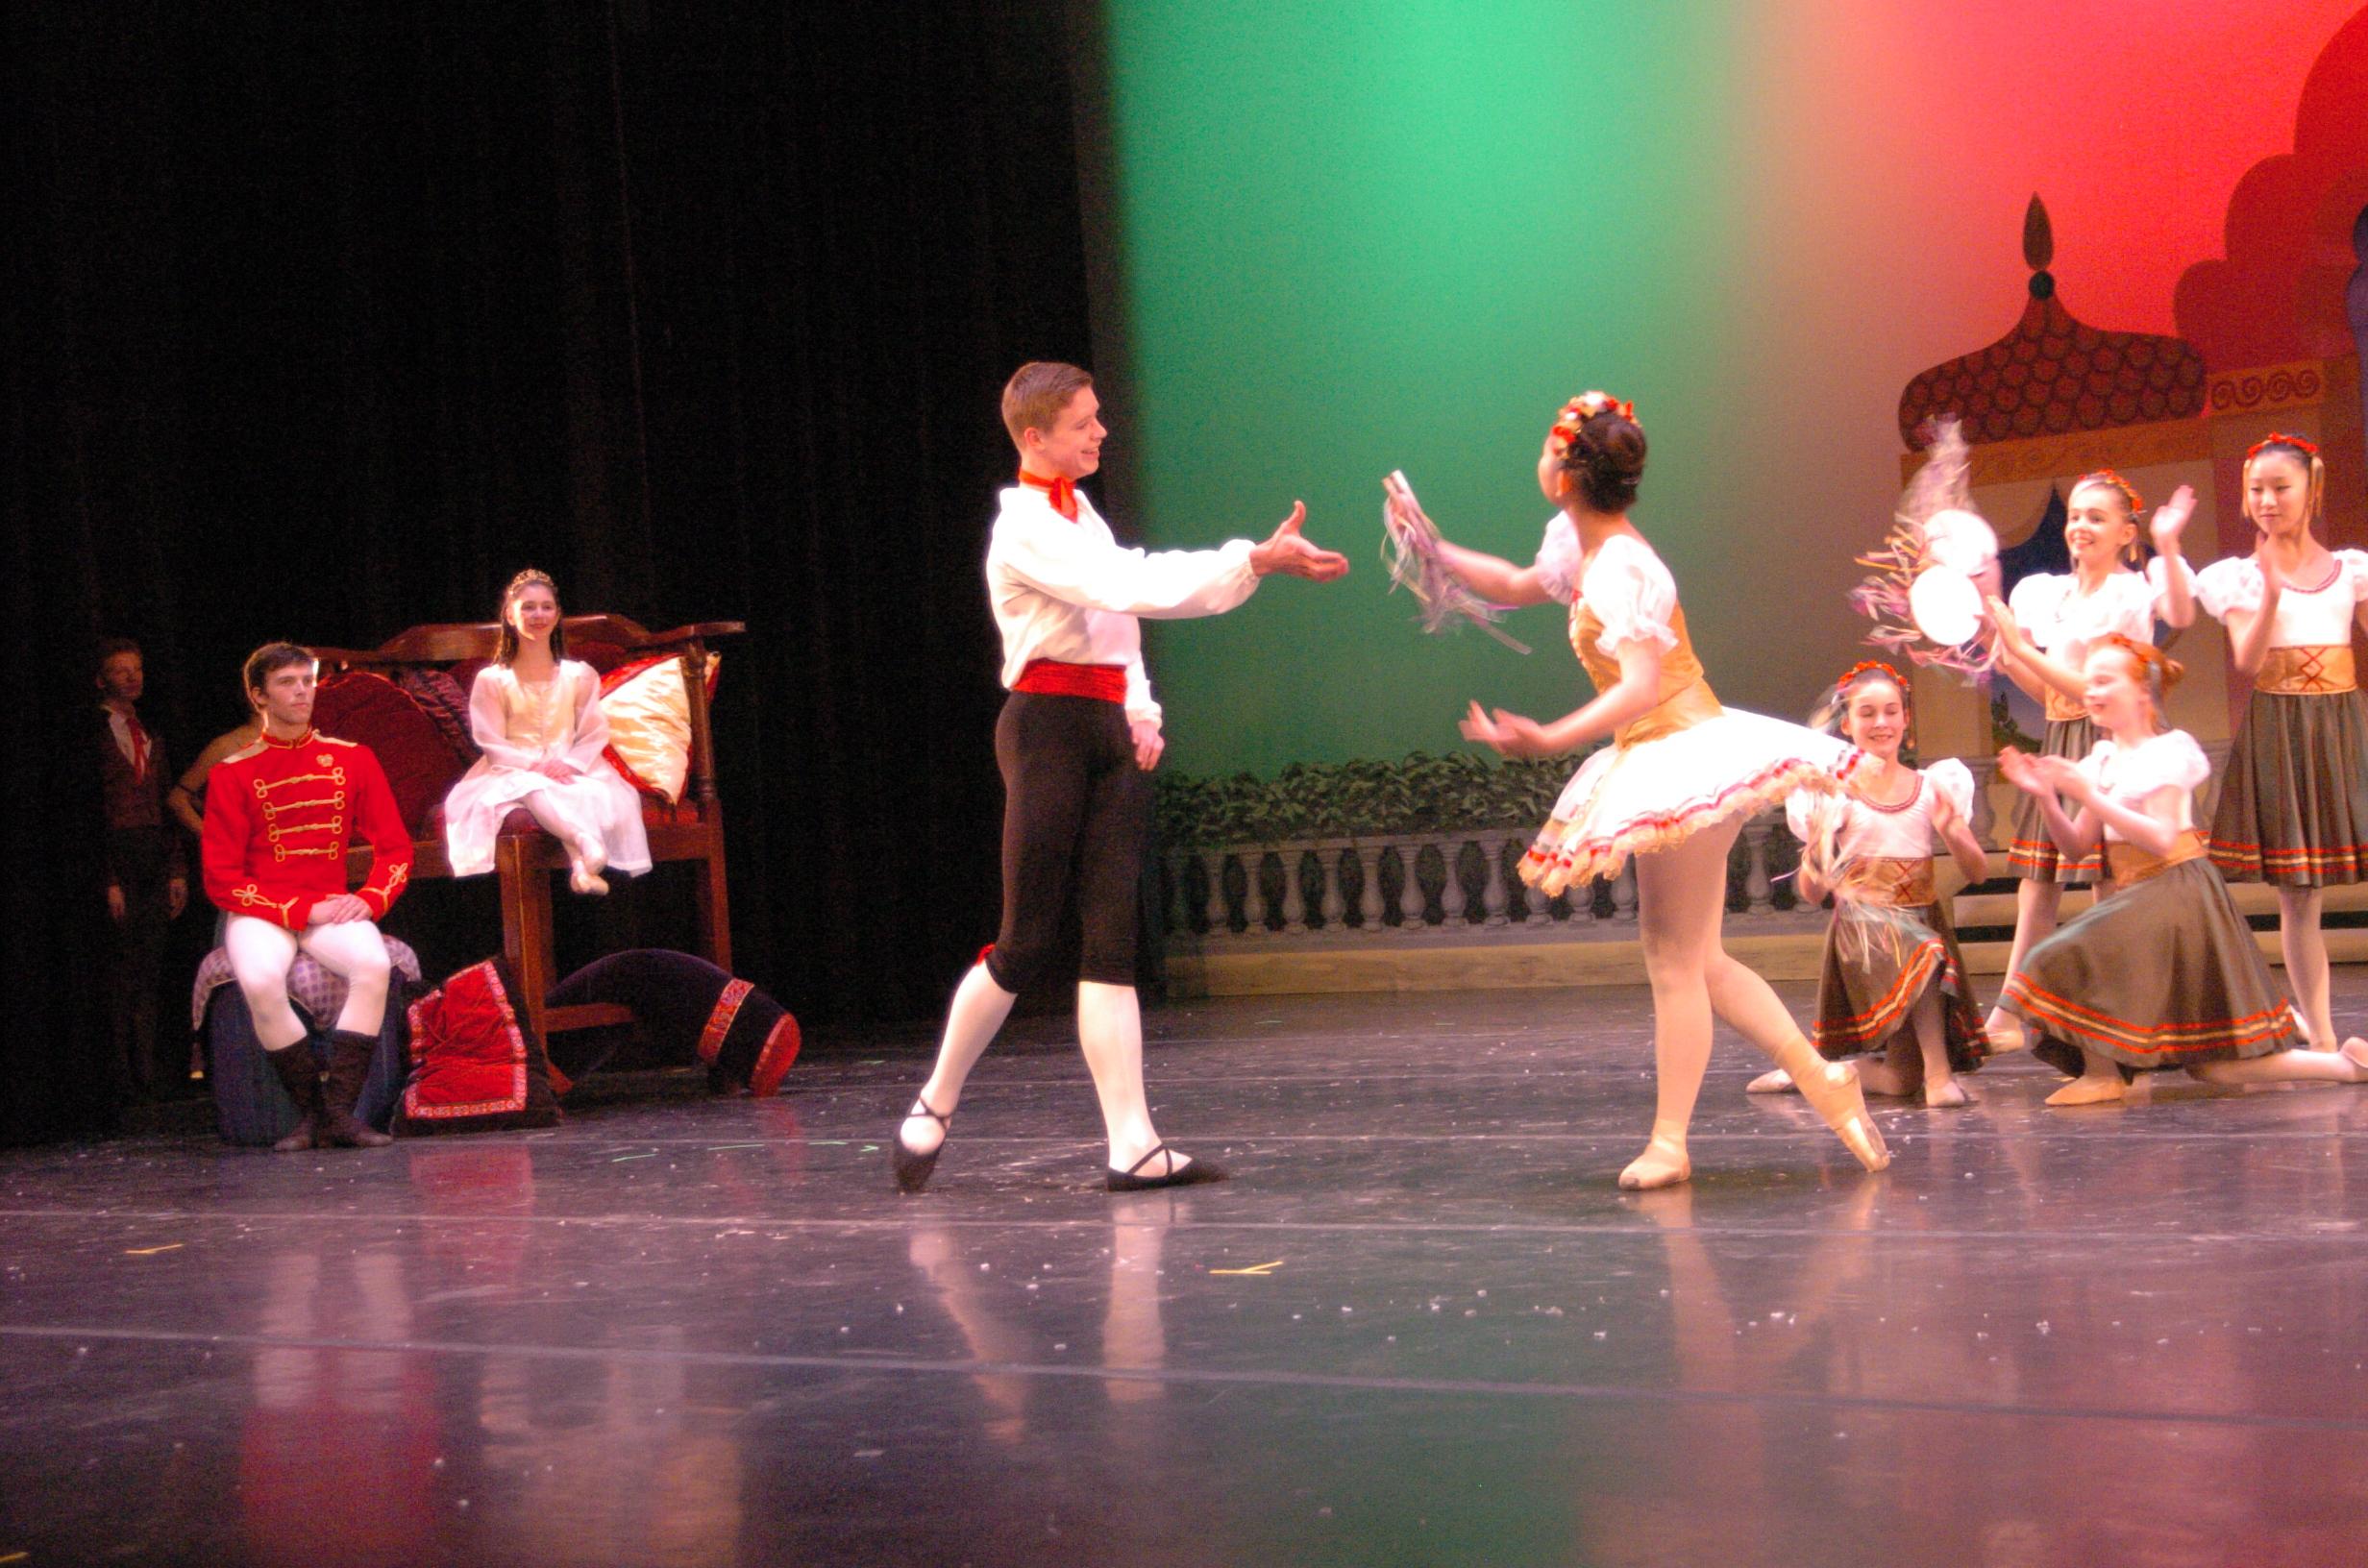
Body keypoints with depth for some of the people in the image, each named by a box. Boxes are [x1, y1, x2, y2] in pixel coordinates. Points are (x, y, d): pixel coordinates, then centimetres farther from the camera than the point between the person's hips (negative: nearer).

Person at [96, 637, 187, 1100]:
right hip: (116, 859, -6)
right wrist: (108, 879, -15)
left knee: (148, 974, 5)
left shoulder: (148, 734, 17)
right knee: (120, 976, -5)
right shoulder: (95, 732, -5)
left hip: (155, 865, 6)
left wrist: (177, 870, 10)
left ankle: (148, 1075, 7)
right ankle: (121, 1080, 1)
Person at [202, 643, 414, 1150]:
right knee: (260, 980, -35)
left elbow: (395, 847, 11)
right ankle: (312, 1113, -18)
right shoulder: (233, 774, 0)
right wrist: (304, 911, -13)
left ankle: (340, 1110, -24)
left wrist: (370, 900, -10)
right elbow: (222, 880, -3)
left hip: (331, 908, 2)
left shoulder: (352, 760, 8)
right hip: (261, 913, -2)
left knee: (373, 964, -31)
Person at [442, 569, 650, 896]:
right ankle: (588, 847, -60)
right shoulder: (492, 680, 6)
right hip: (513, 772, -2)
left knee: (604, 796, -34)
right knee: (537, 792, -41)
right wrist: (534, 765, -17)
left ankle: (582, 863, -50)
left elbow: (594, 734, 6)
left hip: (572, 769, 3)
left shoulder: (580, 676, 12)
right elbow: (491, 743, -1)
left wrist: (570, 764, -15)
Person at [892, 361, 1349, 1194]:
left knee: (1114, 936, 0)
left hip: (1109, 729, 8)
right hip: (1046, 727, -8)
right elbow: (1128, 587, -25)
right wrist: (1255, 562, -29)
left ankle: (1133, 1146, -4)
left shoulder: (1082, 514, 17)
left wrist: (1141, 713, 9)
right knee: (1026, 940, -4)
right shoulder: (1024, 527, -11)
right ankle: (933, 1108, 15)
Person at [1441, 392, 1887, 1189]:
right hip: (1660, 764, 9)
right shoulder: (1580, 548, 9)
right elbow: (1519, 586, 29)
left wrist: (1549, 739, -34)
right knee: (1695, 960, 12)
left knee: (1675, 964, -2)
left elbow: (1641, 687, -29)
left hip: (1682, 761, -9)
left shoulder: (1621, 568, -20)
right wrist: (1431, 550, 25)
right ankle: (1824, 1078, 14)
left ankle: (1669, 1142, 5)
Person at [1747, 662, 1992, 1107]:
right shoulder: (1836, 793, -2)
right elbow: (1812, 893, -3)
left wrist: (1950, 831, -16)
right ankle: (1939, 1075, -25)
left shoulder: (1931, 786, 6)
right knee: (1924, 954, -39)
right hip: (1865, 924, -4)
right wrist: (1816, 854, -25)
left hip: (1925, 918, 4)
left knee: (1899, 1079, -10)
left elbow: (1977, 872, 4)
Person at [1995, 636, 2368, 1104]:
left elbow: (2162, 839, -21)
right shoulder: (2105, 759, 14)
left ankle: (2102, 1073, -6)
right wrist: (2046, 797, -3)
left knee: (2068, 959, -23)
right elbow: (2078, 846, 12)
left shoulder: (2166, 751, -8)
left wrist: (2088, 795, -22)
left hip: (2175, 894, -8)